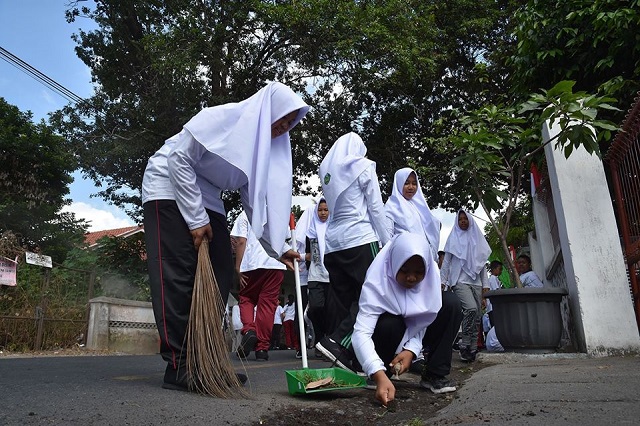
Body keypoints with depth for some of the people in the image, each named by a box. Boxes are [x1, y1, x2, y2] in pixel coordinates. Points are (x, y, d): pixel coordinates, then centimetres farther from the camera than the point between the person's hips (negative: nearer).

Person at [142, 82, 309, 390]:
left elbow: (255, 200, 3)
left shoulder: (266, 146, 3)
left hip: (206, 197, 8)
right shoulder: (223, 117, -19)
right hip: (171, 186, -8)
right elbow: (180, 157, -21)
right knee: (179, 274, -14)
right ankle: (178, 367, -10)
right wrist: (196, 220, -22)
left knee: (218, 276, -1)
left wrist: (276, 249, -5)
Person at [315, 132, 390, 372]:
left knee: (340, 298, 4)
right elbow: (376, 207, -1)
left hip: (333, 242, 6)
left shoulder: (326, 169, 17)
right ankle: (339, 342, -20)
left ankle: (342, 354, 4)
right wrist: (386, 241, 3)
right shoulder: (363, 167, 2)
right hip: (360, 238, -6)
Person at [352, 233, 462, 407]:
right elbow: (361, 333, -42)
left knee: (451, 303, -20)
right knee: (390, 325, -38)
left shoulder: (432, 273, -21)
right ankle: (376, 376, -8)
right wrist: (380, 376, -55)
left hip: (416, 333, 4)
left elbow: (430, 318, -15)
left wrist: (412, 349, -30)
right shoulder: (375, 283, -33)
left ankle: (434, 375, -13)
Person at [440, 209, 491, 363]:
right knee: (471, 309, -24)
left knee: (477, 315, -2)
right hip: (460, 281, -4)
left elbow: (482, 263, 18)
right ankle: (464, 345, -15)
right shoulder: (453, 238, 10)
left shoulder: (477, 238, 18)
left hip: (476, 282, 4)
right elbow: (446, 262, 7)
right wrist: (442, 281, -3)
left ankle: (473, 349, 7)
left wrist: (485, 285, 11)